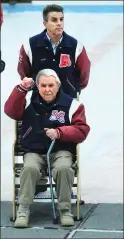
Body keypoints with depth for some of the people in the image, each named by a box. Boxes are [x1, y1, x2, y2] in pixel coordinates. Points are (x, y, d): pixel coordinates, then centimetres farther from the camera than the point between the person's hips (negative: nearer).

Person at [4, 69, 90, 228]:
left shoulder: (71, 104, -1)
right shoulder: (29, 100, 4)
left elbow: (82, 130, -3)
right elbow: (11, 112, -10)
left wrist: (59, 132, -19)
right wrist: (21, 89, -23)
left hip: (61, 151, -1)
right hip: (34, 151, 1)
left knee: (63, 168, -34)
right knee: (30, 168, -33)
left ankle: (65, 209, -17)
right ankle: (23, 210, -21)